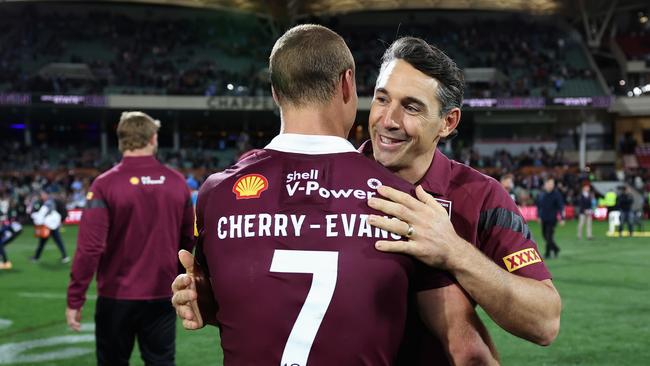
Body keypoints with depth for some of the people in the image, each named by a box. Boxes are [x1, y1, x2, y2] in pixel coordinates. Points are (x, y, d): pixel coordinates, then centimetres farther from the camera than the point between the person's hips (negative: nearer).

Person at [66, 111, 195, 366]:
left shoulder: (106, 185, -11)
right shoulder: (177, 182, -2)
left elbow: (90, 247, -16)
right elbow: (188, 239, 6)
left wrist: (75, 300, -9)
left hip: (117, 296, -2)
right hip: (163, 296, 2)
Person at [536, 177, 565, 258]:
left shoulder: (556, 194, -9)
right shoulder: (541, 194, 2)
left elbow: (561, 206, -8)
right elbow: (538, 206, 14)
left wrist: (562, 218, -12)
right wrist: (539, 216, 14)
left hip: (552, 219, -5)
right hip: (543, 219, 5)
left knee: (549, 236, -7)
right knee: (545, 235, 11)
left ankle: (547, 253, 2)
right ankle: (555, 248, 30)